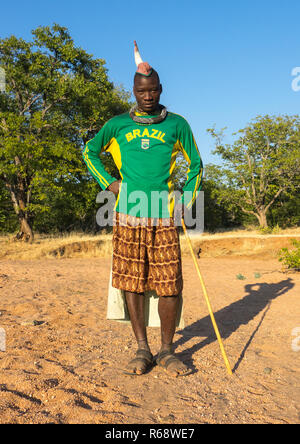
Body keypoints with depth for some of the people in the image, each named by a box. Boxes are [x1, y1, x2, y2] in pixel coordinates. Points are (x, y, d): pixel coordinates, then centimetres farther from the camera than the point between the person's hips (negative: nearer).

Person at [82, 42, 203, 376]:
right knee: (131, 283, 3)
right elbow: (90, 152, 22)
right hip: (128, 216, 1)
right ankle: (142, 350, 17)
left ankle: (167, 350, 16)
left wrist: (185, 203, 4)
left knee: (169, 285, -1)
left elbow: (195, 165, 15)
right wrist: (108, 182, 8)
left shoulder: (177, 125, 9)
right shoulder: (118, 125, 10)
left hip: (164, 217, -1)